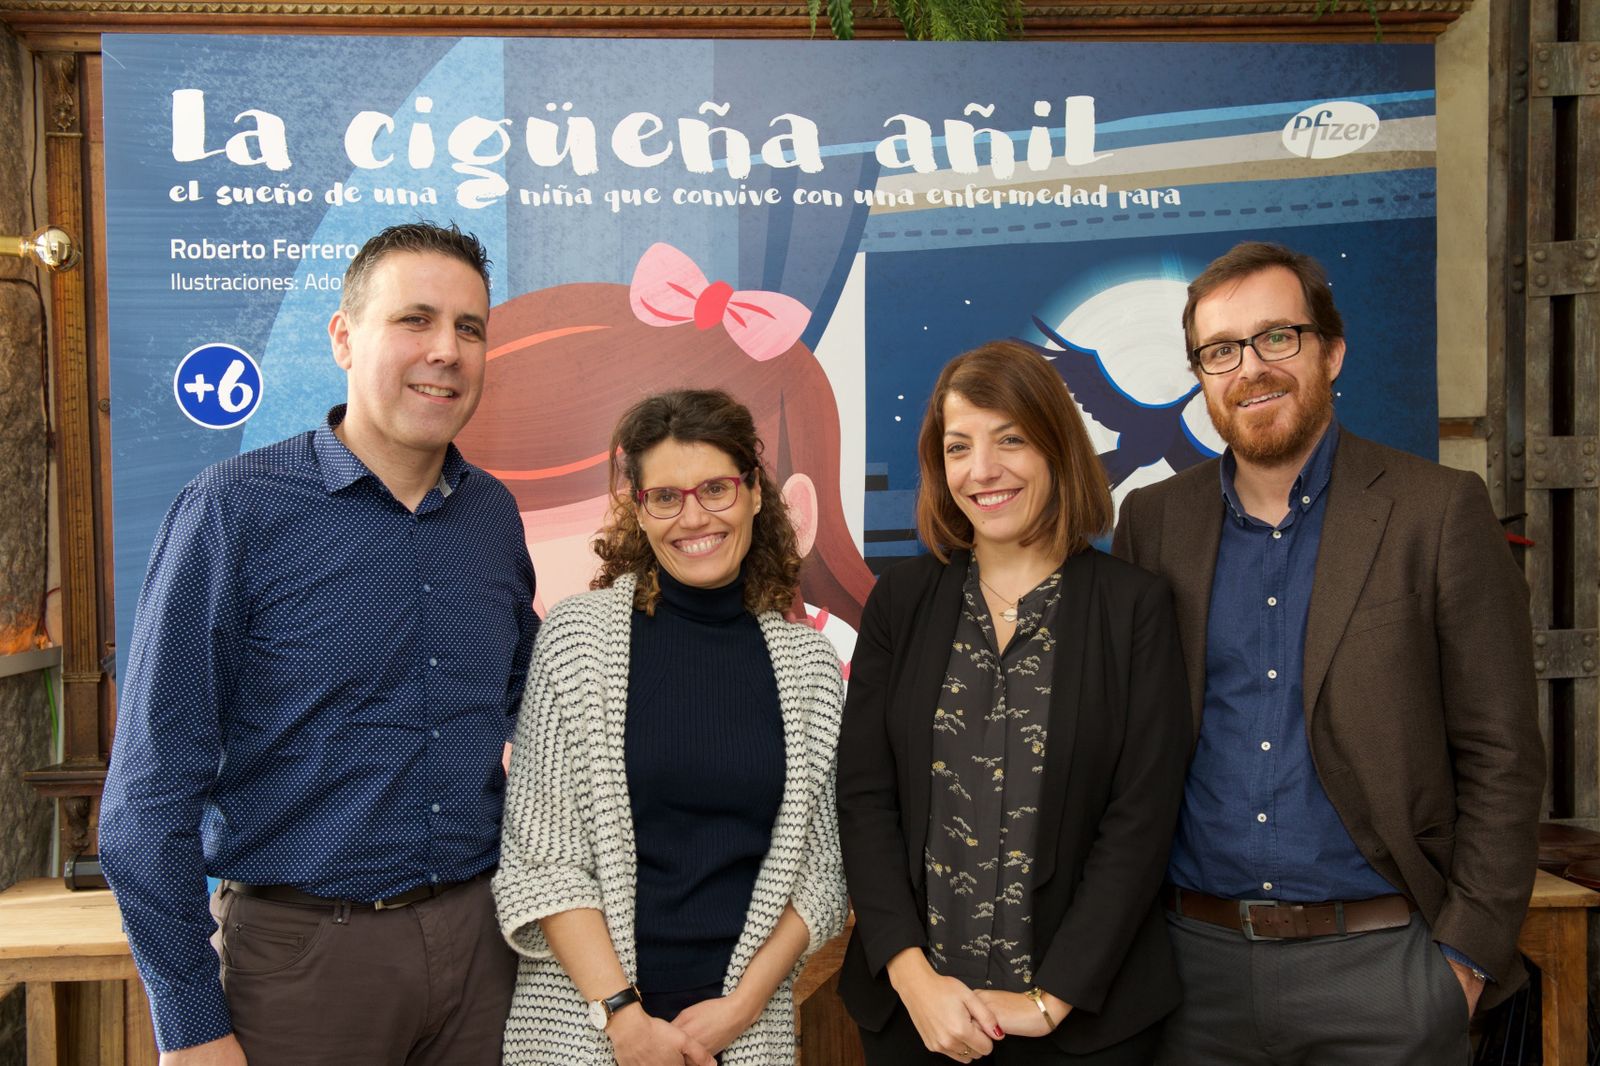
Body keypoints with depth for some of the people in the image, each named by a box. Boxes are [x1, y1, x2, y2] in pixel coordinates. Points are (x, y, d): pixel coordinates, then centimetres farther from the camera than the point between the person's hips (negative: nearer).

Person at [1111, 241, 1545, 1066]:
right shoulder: (1152, 520, 3)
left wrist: (1466, 955, -7)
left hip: (1378, 965, -2)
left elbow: (1500, 758, -3)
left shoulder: (1440, 512, -4)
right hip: (1196, 961, 3)